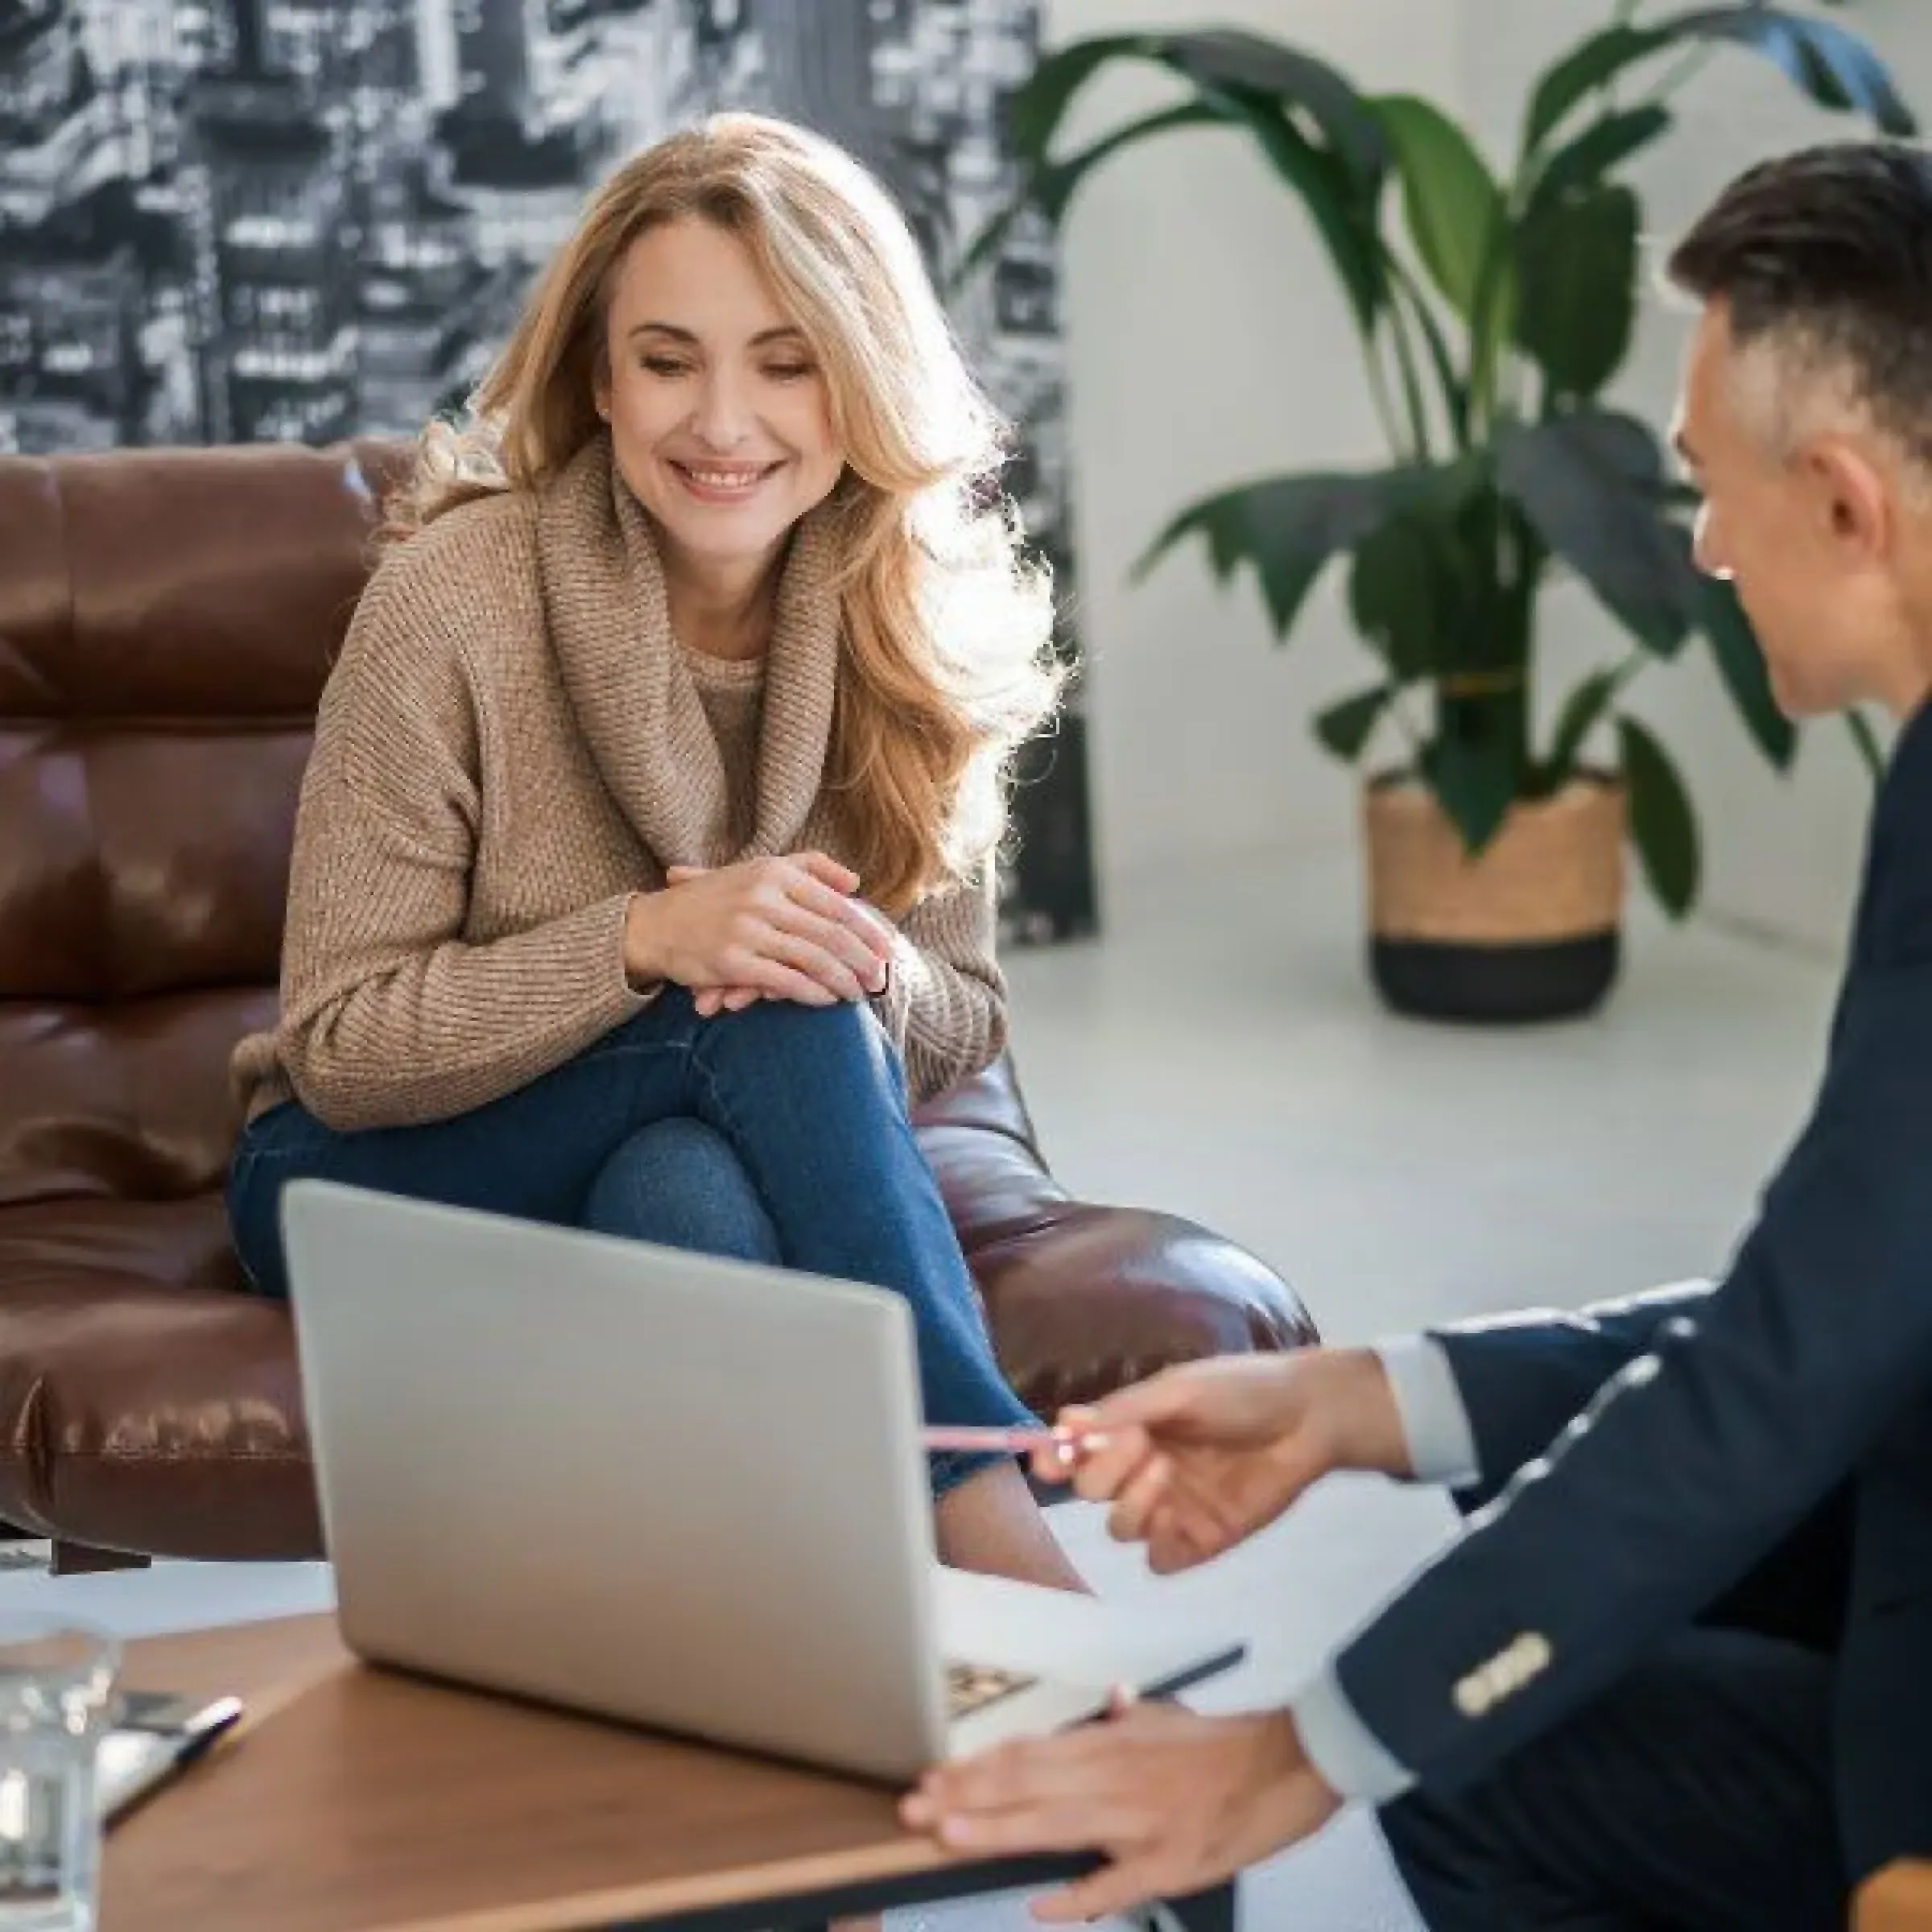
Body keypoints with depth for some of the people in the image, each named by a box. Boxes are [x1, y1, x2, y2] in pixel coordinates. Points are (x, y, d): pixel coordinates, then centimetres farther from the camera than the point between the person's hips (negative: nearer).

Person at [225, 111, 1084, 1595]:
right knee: (771, 1017, -32)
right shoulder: (455, 599, -19)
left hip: (718, 1156, 3)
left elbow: (966, 1024, 0)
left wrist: (868, 968, -25)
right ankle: (985, 1503, -34)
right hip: (384, 1185, -3)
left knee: (690, 1193, -35)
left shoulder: (919, 625, -7)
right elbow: (340, 1050, -16)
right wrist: (647, 938, -31)